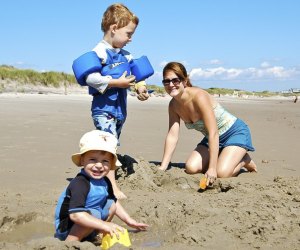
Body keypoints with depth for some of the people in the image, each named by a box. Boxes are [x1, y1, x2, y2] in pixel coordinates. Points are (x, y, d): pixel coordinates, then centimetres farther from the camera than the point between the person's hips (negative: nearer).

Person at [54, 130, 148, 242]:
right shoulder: (80, 183, -29)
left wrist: (129, 221, 13)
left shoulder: (104, 182, -3)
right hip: (66, 228, -9)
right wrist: (104, 225, -42)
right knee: (93, 213, -31)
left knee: (111, 204, 10)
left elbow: (114, 201, 17)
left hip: (88, 227, 9)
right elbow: (75, 214, -40)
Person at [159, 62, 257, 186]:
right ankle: (220, 158, 13)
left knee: (221, 173, -25)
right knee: (191, 168, -14)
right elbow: (172, 136, -9)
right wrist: (162, 167, -17)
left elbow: (213, 133, -31)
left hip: (235, 132, -7)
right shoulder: (173, 105, -7)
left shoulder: (199, 96, -29)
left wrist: (212, 169, -34)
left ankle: (244, 160, 7)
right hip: (211, 138, 7)